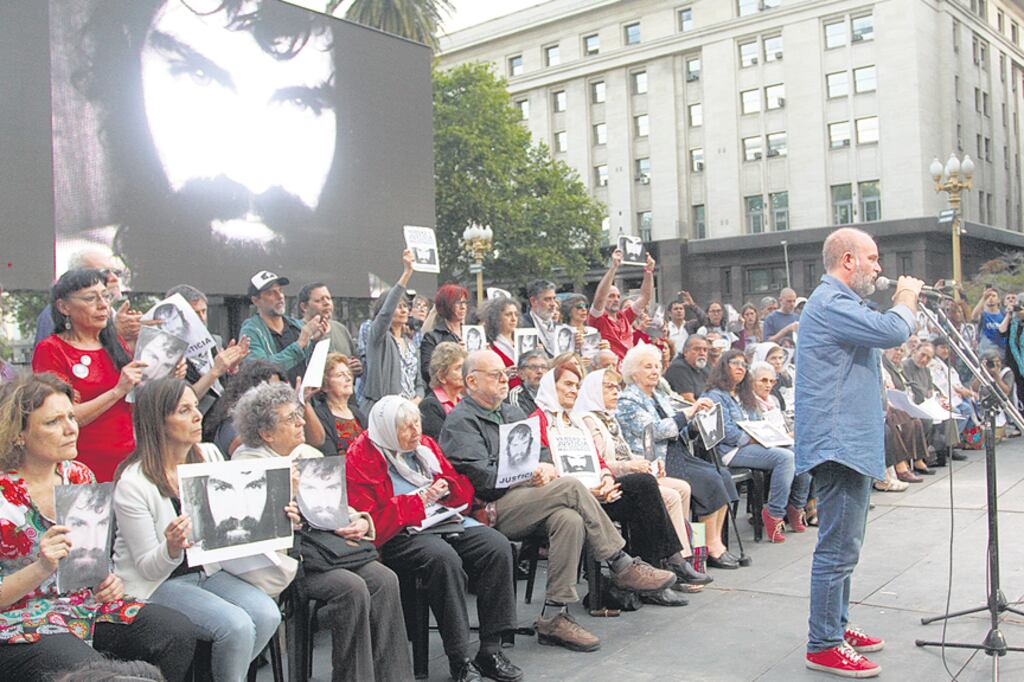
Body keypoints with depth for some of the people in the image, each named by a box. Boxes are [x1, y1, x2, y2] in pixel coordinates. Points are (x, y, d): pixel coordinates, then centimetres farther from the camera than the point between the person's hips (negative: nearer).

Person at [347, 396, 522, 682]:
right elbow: (371, 520, -15)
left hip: (444, 519, 7)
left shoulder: (425, 445, 14)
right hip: (399, 535, -6)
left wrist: (443, 488, -7)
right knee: (445, 558, -36)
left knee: (498, 547, -18)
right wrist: (420, 499, -16)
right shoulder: (363, 459, -6)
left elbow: (464, 489, 17)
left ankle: (491, 651, -13)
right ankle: (459, 659, -24)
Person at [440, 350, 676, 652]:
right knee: (571, 487, -25)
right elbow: (482, 477, -14)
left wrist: (547, 468, -2)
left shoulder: (513, 413, 25)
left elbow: (544, 452, 22)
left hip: (527, 502, 7)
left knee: (570, 520, -27)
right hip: (492, 510, -7)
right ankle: (622, 567, -14)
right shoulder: (460, 421, -1)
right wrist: (530, 475, -9)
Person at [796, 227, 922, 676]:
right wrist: (906, 298, -6)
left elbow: (884, 335, 29)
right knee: (838, 548, -7)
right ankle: (823, 646, 0)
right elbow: (892, 332, -22)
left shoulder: (840, 302, 21)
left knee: (844, 544, 19)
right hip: (839, 442, -12)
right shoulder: (830, 302, -16)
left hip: (853, 441, 12)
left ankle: (836, 627, 31)